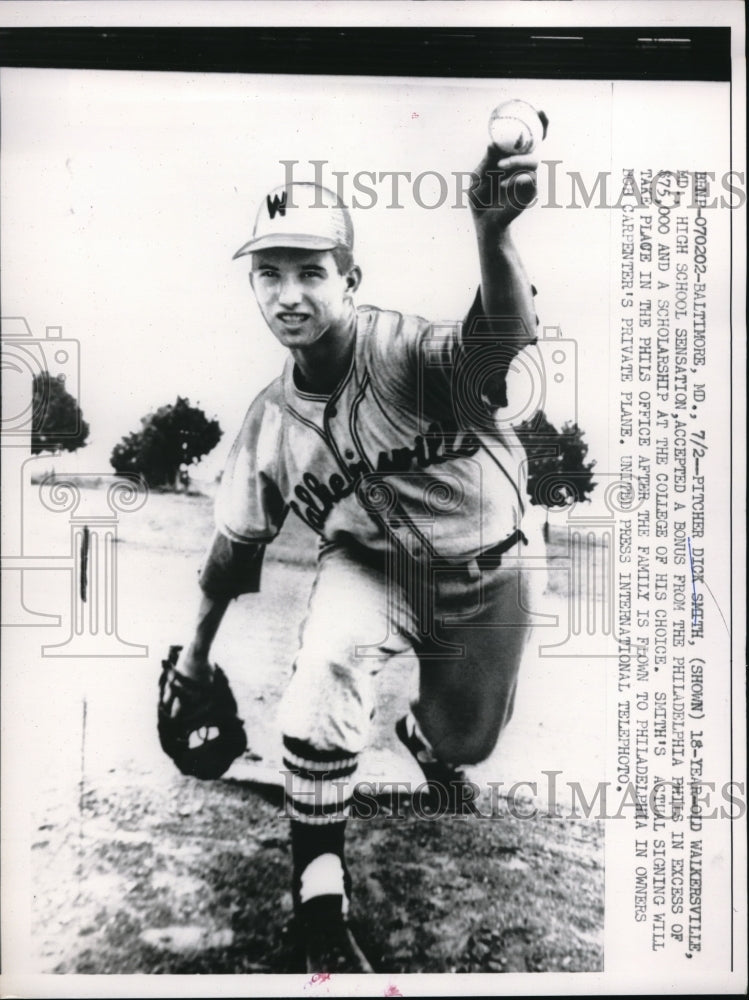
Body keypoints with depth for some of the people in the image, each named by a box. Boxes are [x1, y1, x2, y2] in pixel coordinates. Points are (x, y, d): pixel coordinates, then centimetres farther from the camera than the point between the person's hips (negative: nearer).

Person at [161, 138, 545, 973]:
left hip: (482, 574, -1)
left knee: (467, 740, 16)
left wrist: (491, 232, -63)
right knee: (327, 662, -31)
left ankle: (421, 737, 59)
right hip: (370, 565, 1)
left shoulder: (404, 348, -22)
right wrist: (197, 649, 13)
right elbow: (236, 542, 4)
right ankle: (319, 901, -14)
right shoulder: (269, 420, -8)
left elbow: (503, 339, -43)